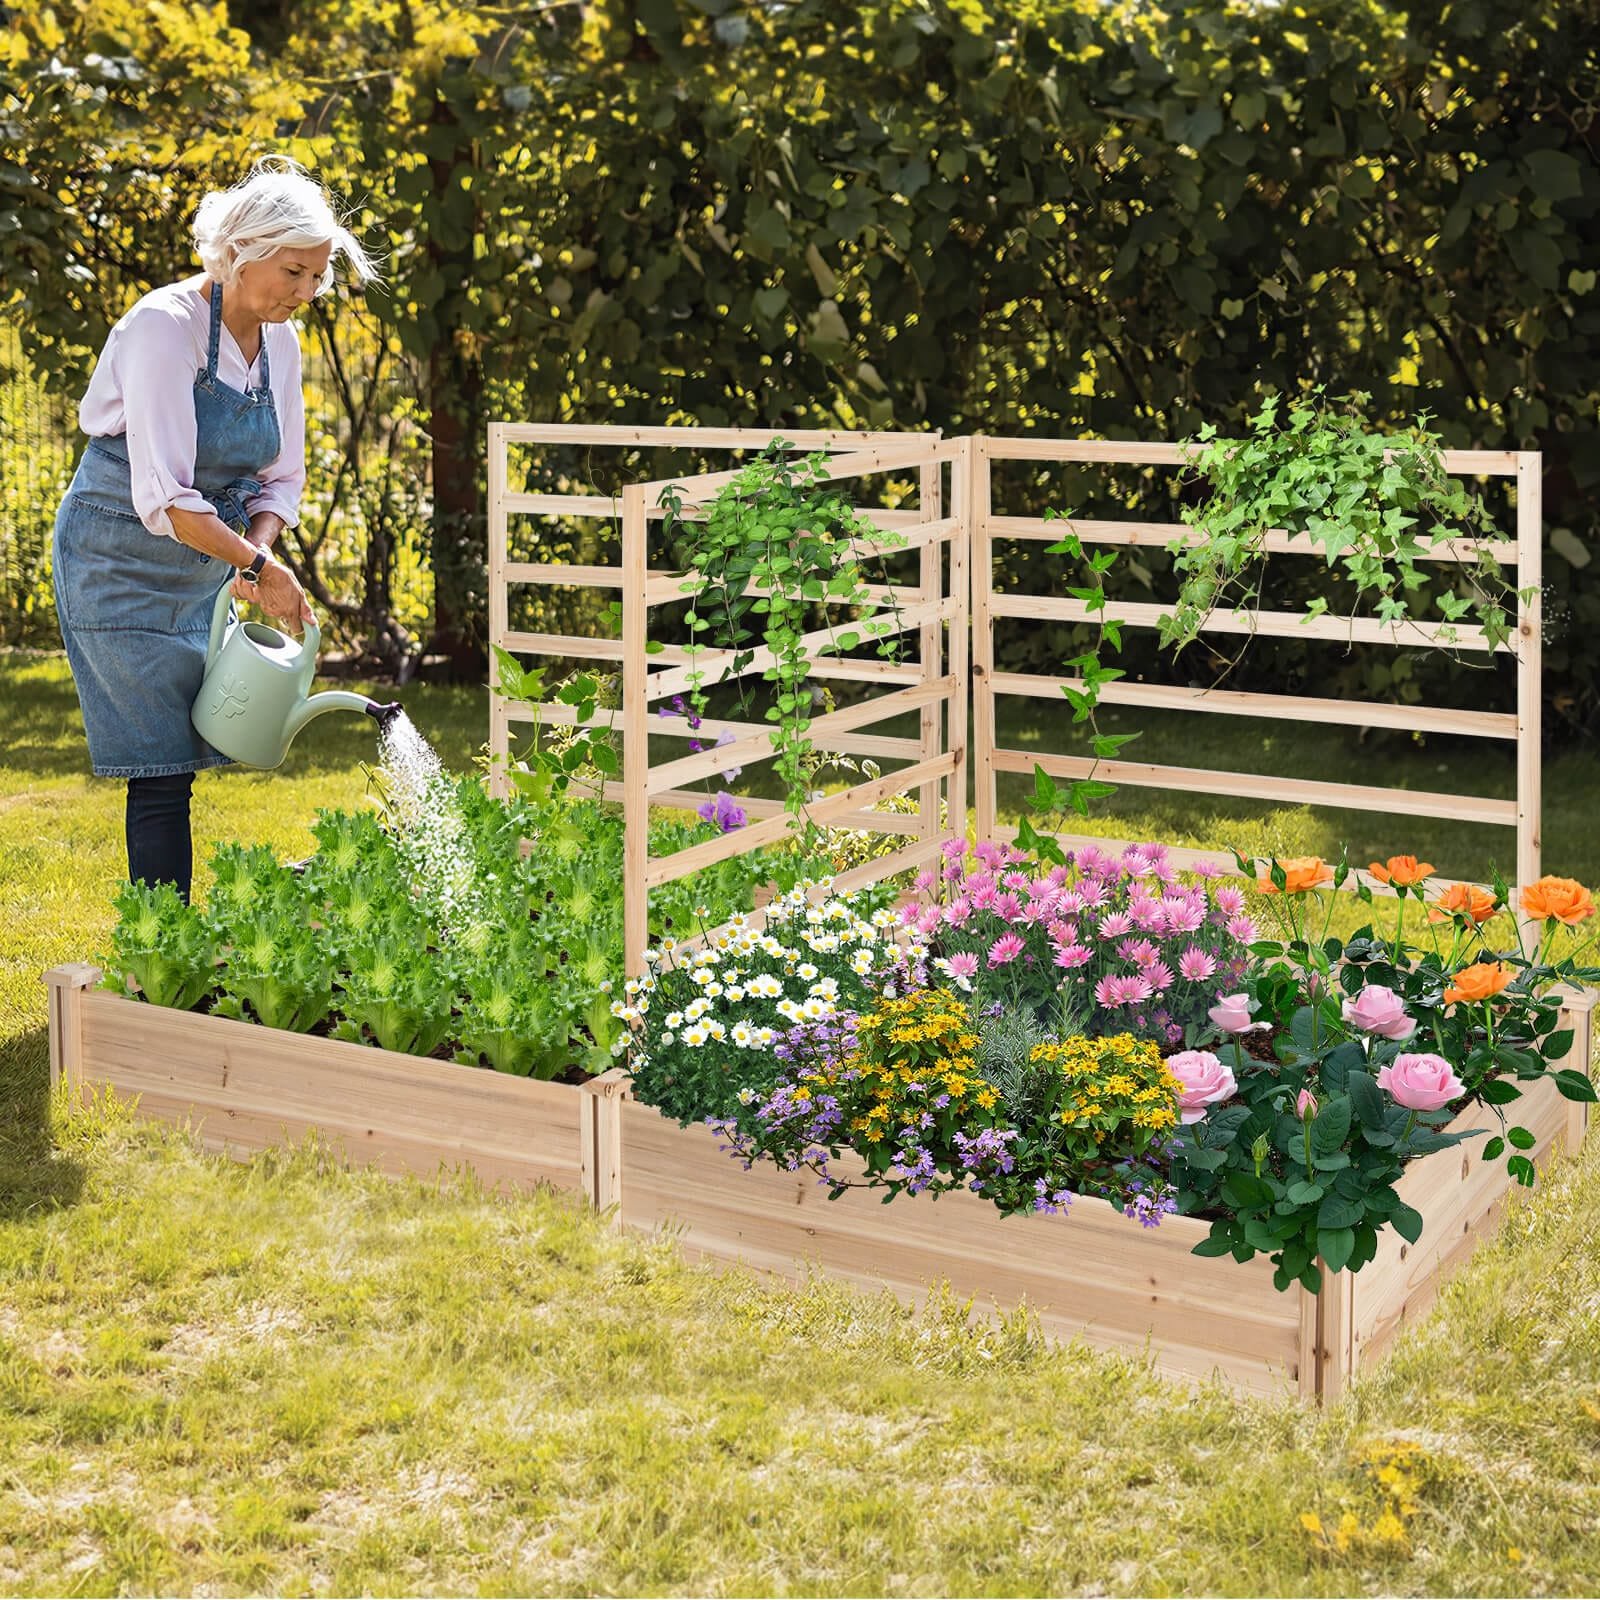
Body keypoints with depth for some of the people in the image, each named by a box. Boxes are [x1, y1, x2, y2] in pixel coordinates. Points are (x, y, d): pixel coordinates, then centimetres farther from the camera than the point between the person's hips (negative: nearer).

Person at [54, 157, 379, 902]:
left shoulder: (278, 342, 2)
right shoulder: (164, 327, -21)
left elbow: (280, 479, 7)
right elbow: (162, 498, -28)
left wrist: (256, 551, -13)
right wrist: (259, 567, -30)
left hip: (199, 572, 7)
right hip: (120, 559, -7)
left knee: (179, 757, 8)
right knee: (161, 764, -10)